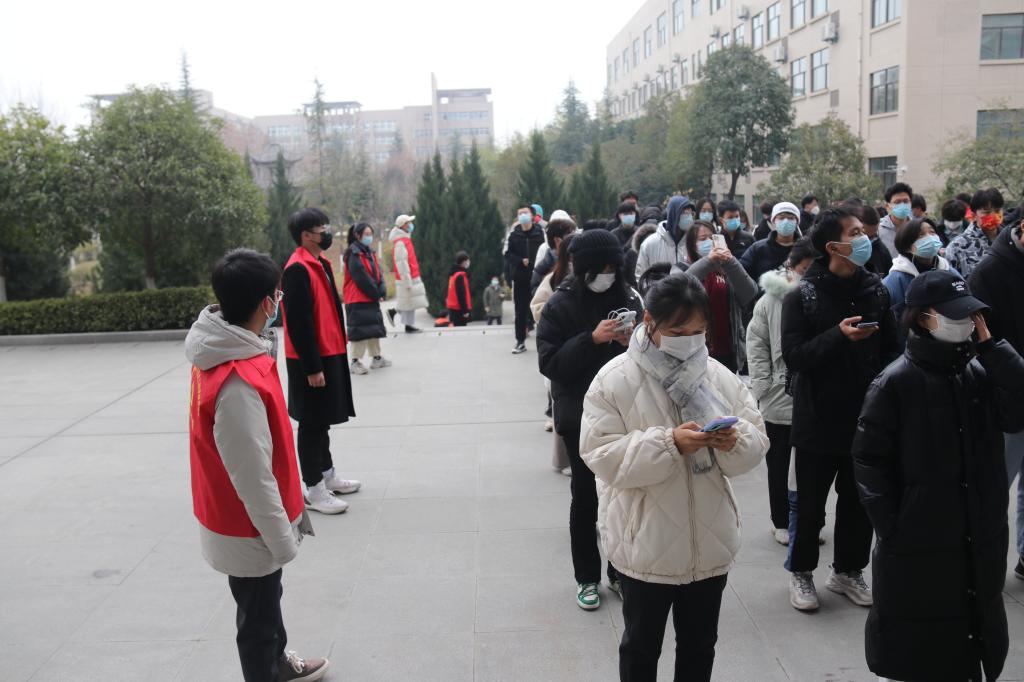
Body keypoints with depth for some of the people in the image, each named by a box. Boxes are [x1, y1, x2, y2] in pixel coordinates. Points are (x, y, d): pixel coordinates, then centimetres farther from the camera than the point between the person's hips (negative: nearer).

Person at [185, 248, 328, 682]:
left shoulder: (223, 354, -4)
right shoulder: (238, 384, -34)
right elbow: (253, 477, -27)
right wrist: (281, 540, -14)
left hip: (247, 522, 9)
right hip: (249, 531, -9)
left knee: (265, 604, 29)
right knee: (259, 619, 13)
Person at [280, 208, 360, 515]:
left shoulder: (320, 262, 12)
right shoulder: (298, 269, -18)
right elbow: (298, 323, -22)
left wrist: (336, 350, 16)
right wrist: (312, 367, -21)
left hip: (330, 354, 10)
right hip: (312, 361, -9)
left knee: (322, 420, 19)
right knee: (312, 423, 0)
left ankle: (327, 475, 32)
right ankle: (314, 490, 9)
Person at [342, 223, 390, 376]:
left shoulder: (370, 252, 13)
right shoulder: (354, 254, -13)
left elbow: (378, 273, 10)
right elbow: (362, 278, -18)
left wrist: (382, 292, -4)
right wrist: (376, 294, -14)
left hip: (372, 299, 9)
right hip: (358, 300, -9)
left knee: (375, 328, 14)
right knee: (361, 329, -9)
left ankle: (376, 358, 24)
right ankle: (355, 362, -3)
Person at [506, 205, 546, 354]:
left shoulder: (540, 233, 0)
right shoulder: (514, 235, 7)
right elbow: (508, 254, 5)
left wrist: (534, 263, -18)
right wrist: (521, 261, -10)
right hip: (520, 277, 2)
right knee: (520, 311, 6)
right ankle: (520, 342, 13)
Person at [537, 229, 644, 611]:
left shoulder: (629, 300, 2)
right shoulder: (560, 305, -6)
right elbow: (549, 362, -12)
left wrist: (633, 344, -14)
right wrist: (592, 339, -23)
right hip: (580, 416, -2)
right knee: (586, 494, 5)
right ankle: (587, 577, 20)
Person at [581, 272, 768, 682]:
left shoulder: (719, 377, 0)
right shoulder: (615, 380, -14)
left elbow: (757, 444, 1)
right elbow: (602, 455, -18)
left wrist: (734, 441, -23)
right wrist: (669, 443, -29)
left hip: (710, 543, 4)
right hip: (645, 546, -4)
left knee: (700, 645, 22)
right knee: (641, 647, 17)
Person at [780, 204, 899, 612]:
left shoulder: (876, 290, 3)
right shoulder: (803, 296, -11)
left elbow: (891, 350, 9)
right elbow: (794, 356, -17)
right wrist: (839, 335, -28)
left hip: (866, 417, 4)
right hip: (819, 419, -4)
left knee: (859, 502, 15)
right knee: (810, 505, 8)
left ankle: (848, 571, 34)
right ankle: (802, 572, 27)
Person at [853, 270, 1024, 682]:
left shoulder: (981, 372, 2)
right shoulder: (896, 383, -13)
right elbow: (870, 460, -11)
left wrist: (989, 345, -14)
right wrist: (891, 526, -13)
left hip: (981, 540, 5)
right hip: (917, 544, -5)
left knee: (976, 625, 21)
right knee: (916, 648, 9)